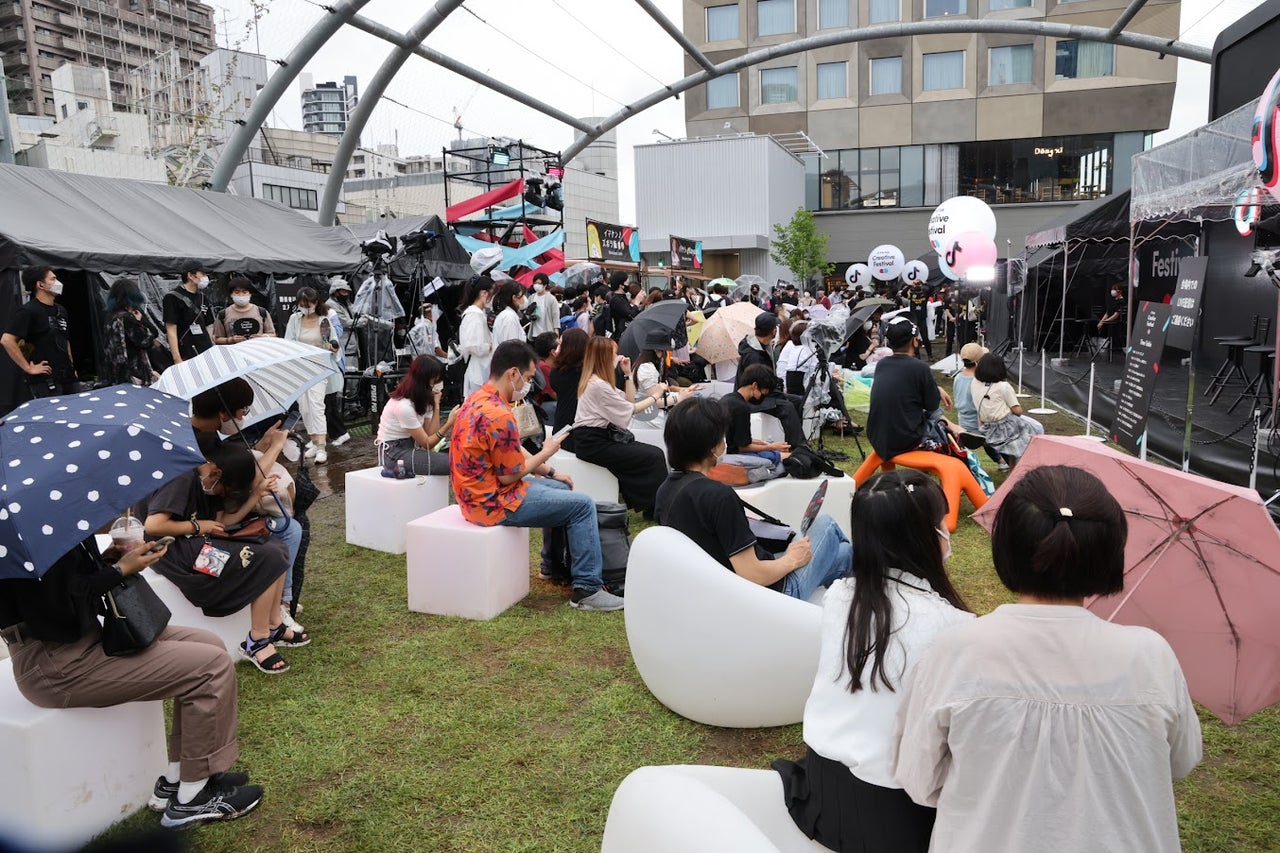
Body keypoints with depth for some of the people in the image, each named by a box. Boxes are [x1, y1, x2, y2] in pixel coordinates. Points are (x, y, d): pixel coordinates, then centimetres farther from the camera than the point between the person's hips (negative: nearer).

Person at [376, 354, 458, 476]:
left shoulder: (422, 399, 4)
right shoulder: (403, 406, -23)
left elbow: (431, 434, -5)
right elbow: (427, 443, -18)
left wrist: (436, 405, -8)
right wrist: (449, 424, -30)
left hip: (411, 447, 9)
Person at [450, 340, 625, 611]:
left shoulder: (478, 399, 7)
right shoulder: (498, 415, -26)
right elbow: (510, 475, -20)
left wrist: (551, 472, 13)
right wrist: (546, 453, -5)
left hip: (478, 491, 10)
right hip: (493, 502, -10)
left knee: (561, 489, 25)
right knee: (582, 505, -5)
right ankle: (587, 589, 0)